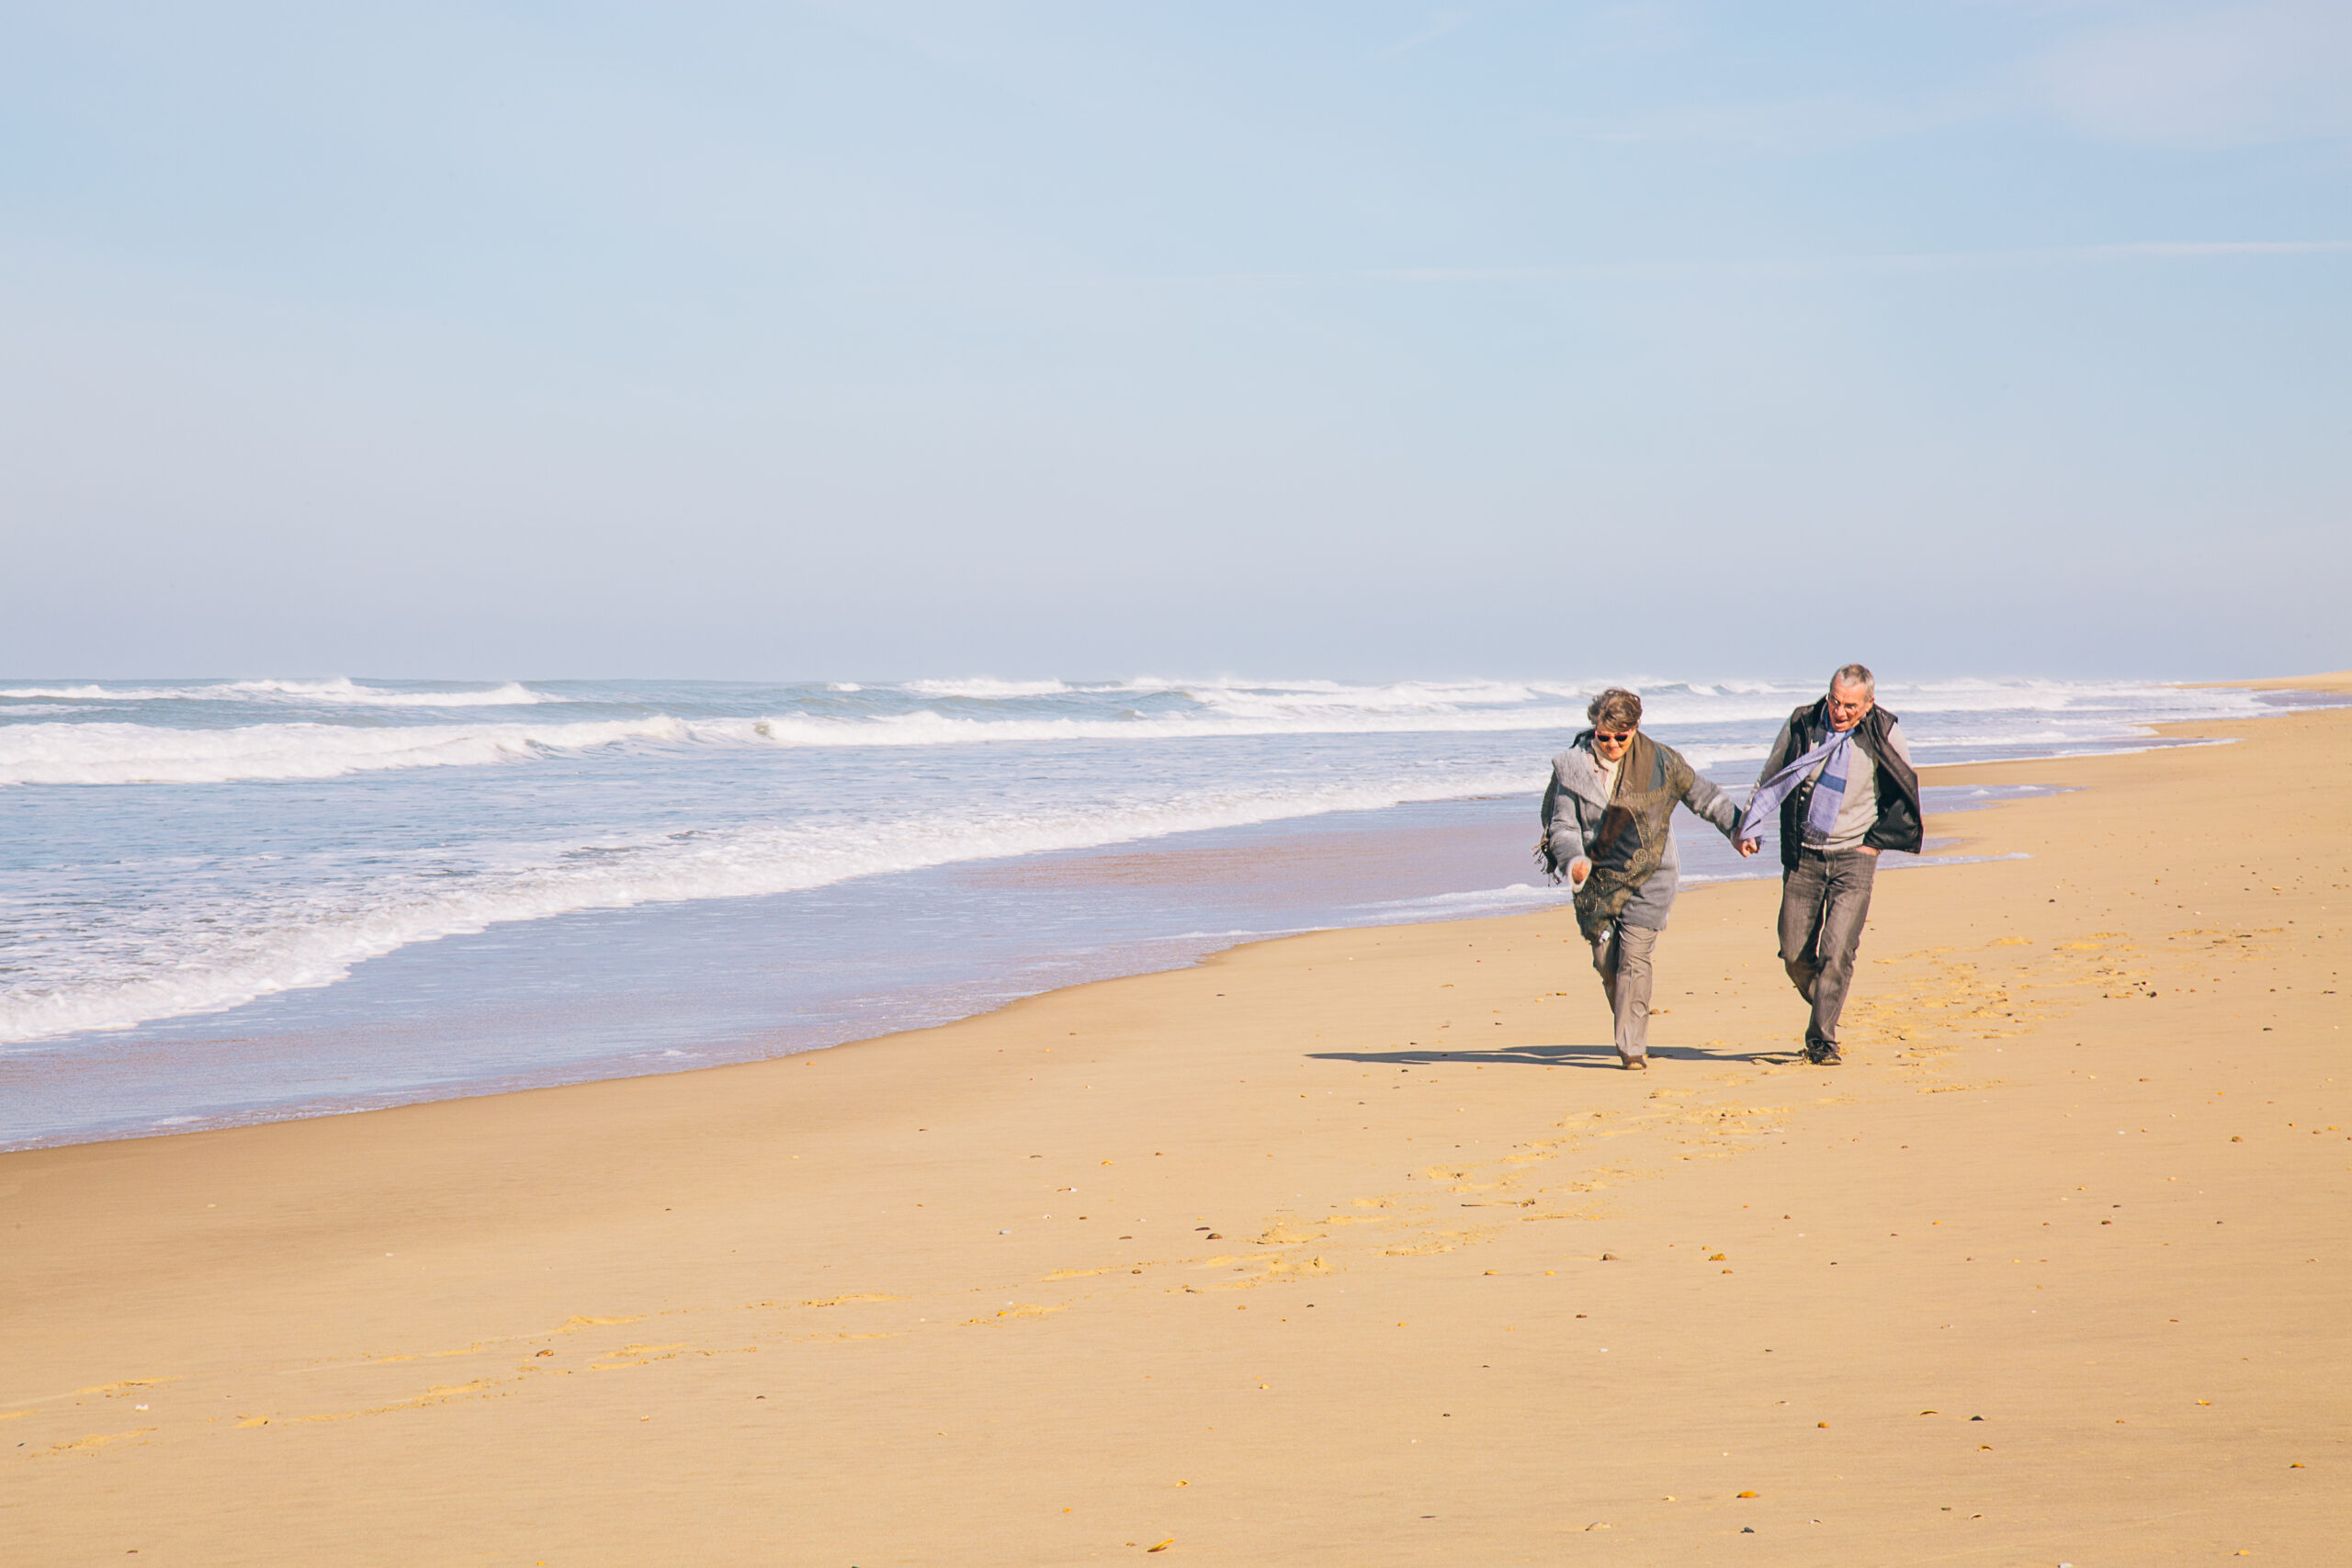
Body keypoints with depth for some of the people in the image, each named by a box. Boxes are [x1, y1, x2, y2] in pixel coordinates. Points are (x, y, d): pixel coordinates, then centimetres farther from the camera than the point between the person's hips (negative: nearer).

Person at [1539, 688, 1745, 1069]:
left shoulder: (1661, 761, -7)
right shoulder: (1575, 766, -5)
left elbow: (1702, 795, 8)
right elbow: (1563, 824, -4)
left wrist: (1737, 829, 14)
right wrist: (1573, 859, -23)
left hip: (1648, 877, -2)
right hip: (1598, 879, 2)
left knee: (1633, 960, -12)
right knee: (1606, 961, 7)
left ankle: (1632, 1048, -8)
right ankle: (1628, 1029, 31)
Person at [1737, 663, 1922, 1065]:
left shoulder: (1883, 733, -6)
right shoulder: (1801, 724, -3)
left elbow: (1904, 794, 8)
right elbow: (1769, 781, 11)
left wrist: (1875, 841, 2)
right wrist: (1751, 828, 1)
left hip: (1853, 856, -2)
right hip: (1802, 855, 2)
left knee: (1837, 953, -13)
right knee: (1795, 955, 3)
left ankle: (1821, 1040, -4)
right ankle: (1825, 1010, 30)